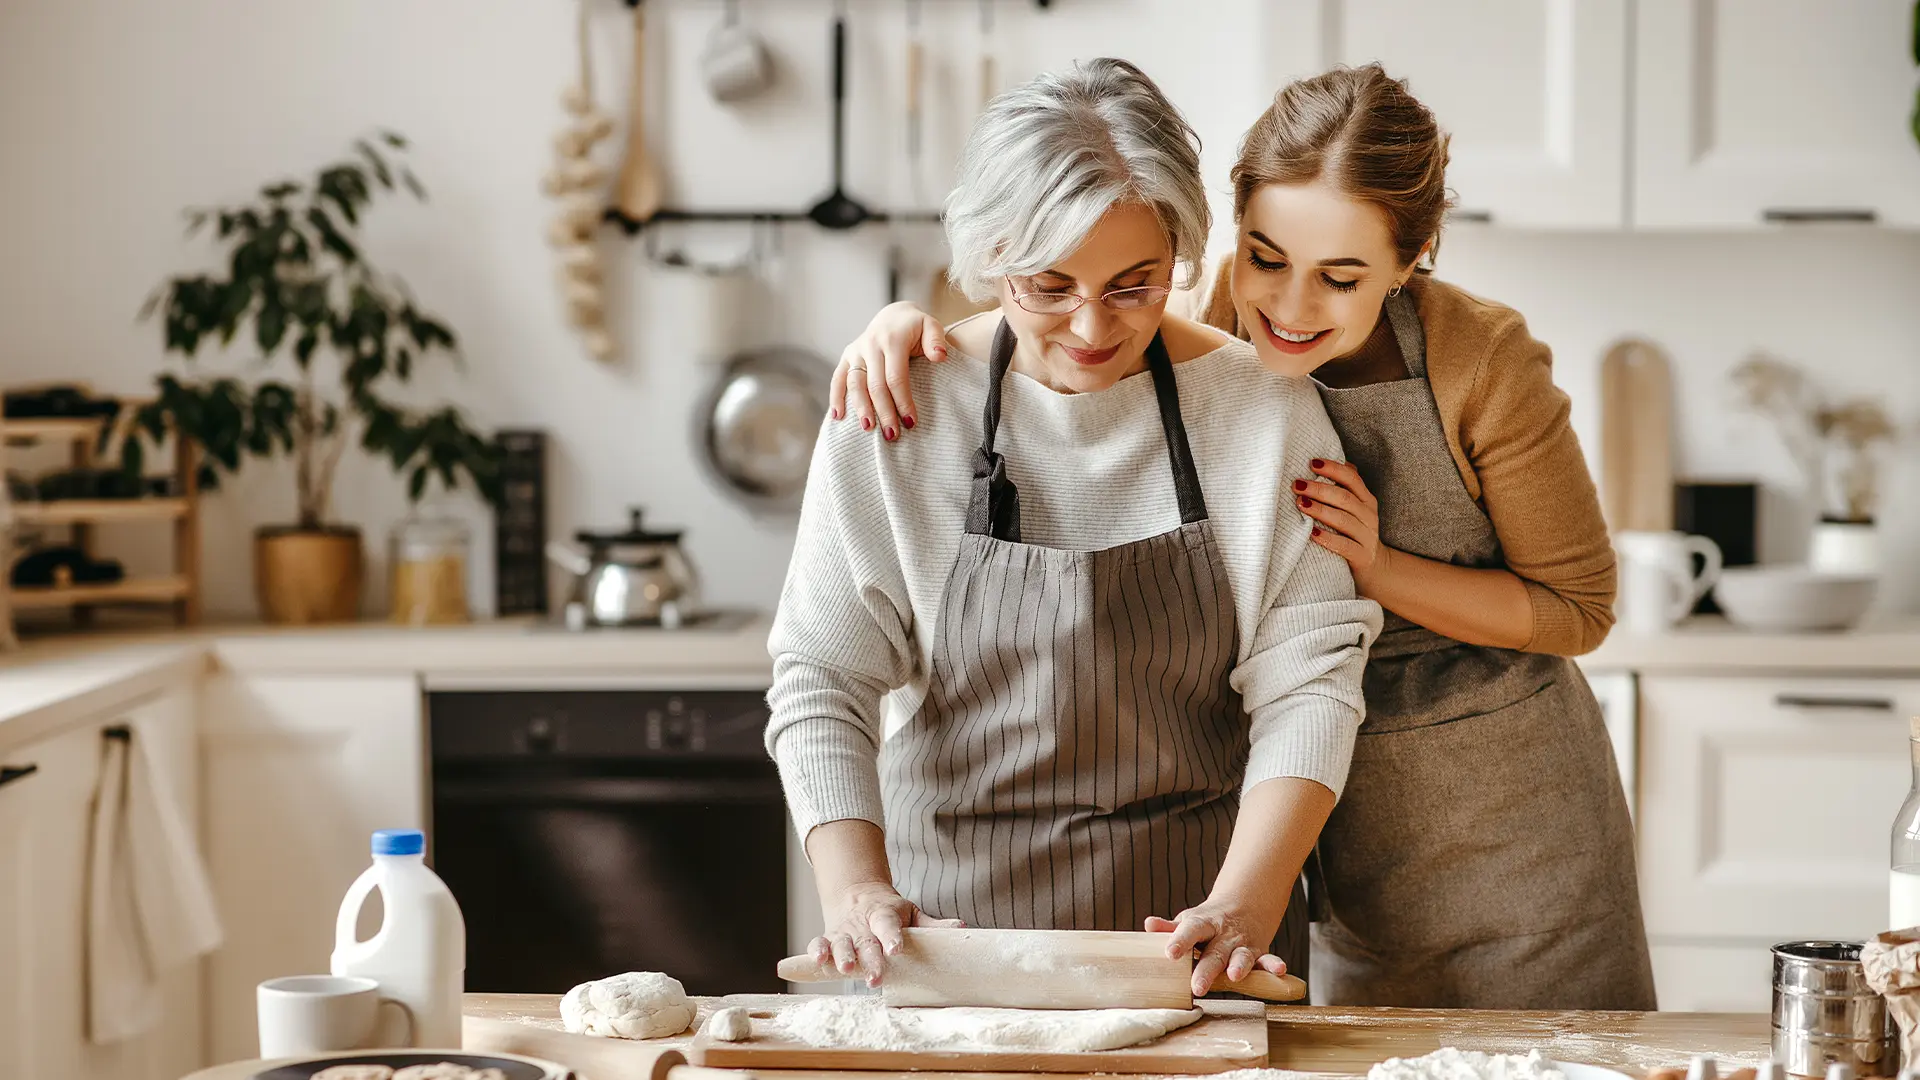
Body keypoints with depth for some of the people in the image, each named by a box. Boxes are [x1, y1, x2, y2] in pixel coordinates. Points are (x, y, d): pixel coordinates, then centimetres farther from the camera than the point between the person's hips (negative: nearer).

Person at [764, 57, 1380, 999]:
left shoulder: (1262, 410, -6)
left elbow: (1307, 680, -9)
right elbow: (822, 676, -7)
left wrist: (1245, 902, -22)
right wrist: (854, 889, -21)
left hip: (1192, 911, 0)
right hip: (952, 903, 0)